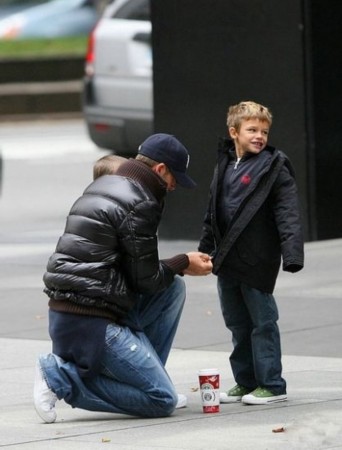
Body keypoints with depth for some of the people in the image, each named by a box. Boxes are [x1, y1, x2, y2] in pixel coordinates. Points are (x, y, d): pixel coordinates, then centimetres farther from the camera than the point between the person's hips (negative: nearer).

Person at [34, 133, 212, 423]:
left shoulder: (103, 186, 18)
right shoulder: (139, 205, -12)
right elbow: (145, 280, -9)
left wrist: (177, 266, 15)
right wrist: (183, 264, 8)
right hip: (93, 321, -10)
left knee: (174, 288, 19)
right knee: (163, 401, -6)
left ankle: (141, 374, 15)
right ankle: (61, 377, -9)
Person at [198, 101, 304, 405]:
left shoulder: (274, 167, -7)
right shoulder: (225, 166, 13)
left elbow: (288, 213, -14)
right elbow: (213, 211, 21)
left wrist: (292, 252, -24)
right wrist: (206, 249, 21)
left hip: (257, 261, -7)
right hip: (227, 260, 7)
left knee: (262, 322, -2)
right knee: (237, 323, 12)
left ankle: (272, 385, 4)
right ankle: (246, 382, 21)